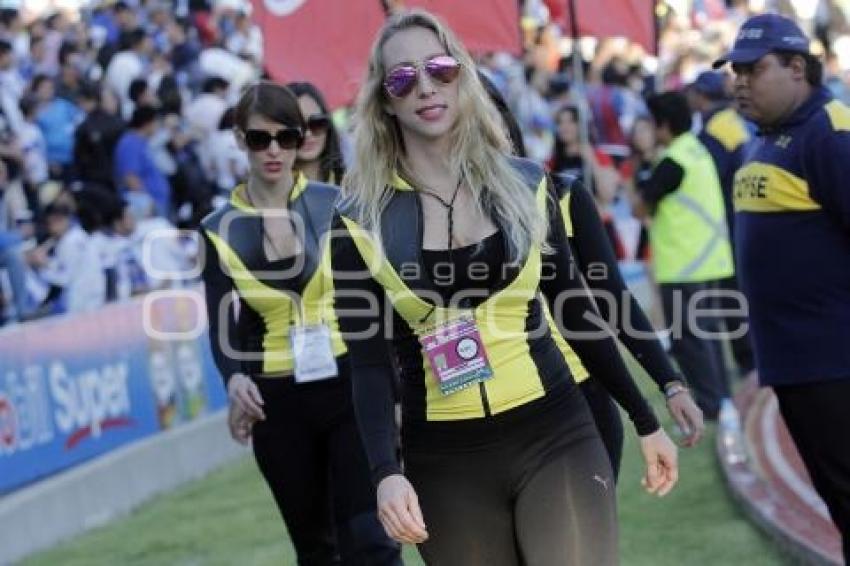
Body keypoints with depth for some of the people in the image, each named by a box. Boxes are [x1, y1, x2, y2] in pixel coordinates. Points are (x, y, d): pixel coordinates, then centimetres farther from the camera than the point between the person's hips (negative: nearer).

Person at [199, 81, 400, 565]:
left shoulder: (336, 205, -1)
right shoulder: (221, 230, 1)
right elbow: (223, 325, -1)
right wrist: (235, 378, -21)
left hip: (351, 386, -2)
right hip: (278, 403, 2)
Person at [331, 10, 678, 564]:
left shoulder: (525, 185, 5)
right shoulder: (362, 220, -1)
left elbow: (575, 312, 13)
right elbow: (370, 363, -4)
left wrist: (646, 422, 15)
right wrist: (387, 471, -19)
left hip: (556, 438, 1)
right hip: (445, 462, 0)